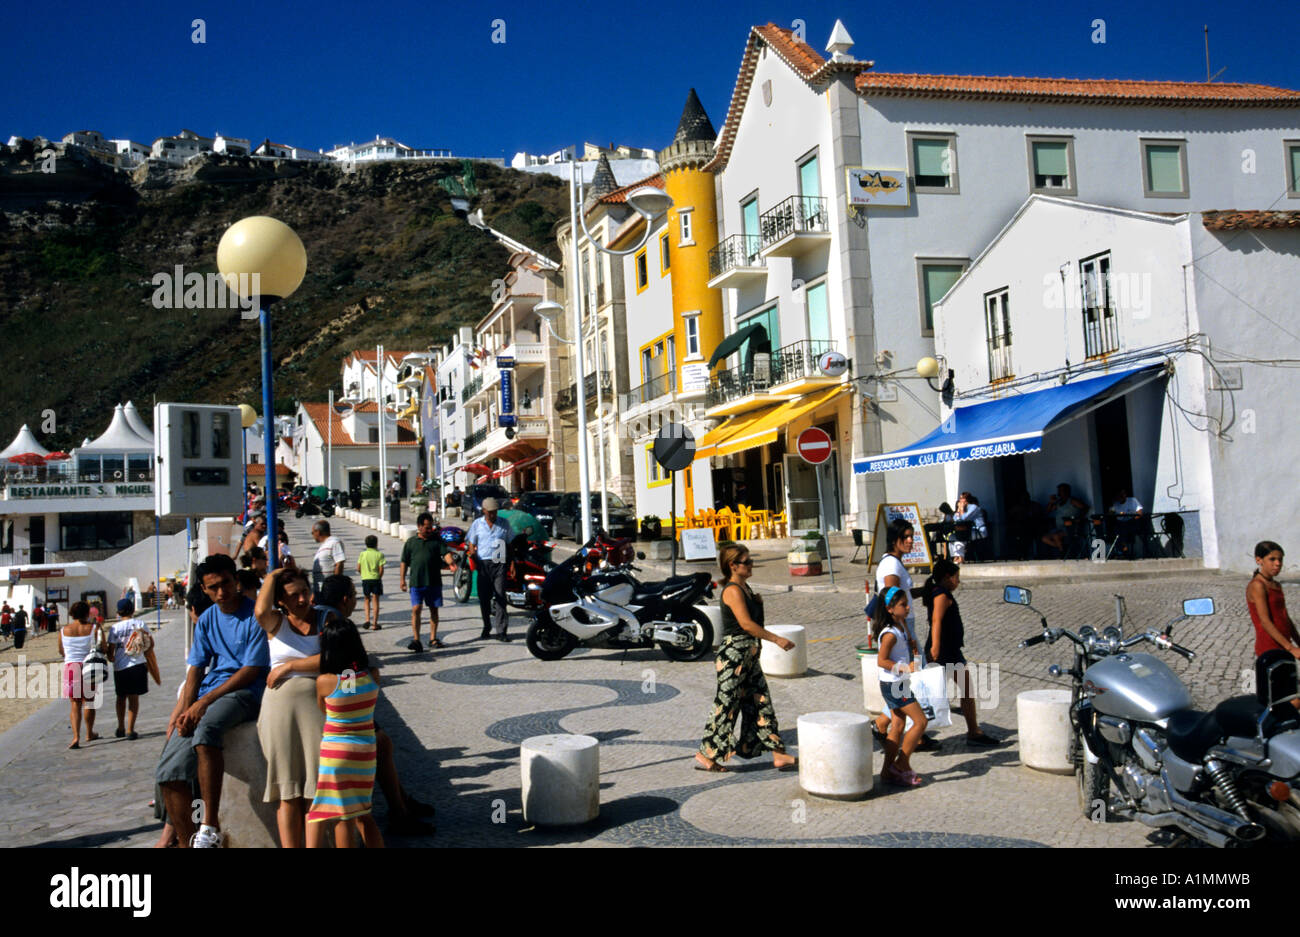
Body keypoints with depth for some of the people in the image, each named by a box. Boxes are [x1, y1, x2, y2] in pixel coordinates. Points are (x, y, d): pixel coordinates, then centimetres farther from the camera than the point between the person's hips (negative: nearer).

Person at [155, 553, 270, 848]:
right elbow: (195, 669, 13)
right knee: (170, 772, -13)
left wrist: (205, 701, -14)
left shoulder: (255, 615, -2)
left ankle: (210, 826, -32)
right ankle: (188, 840, -5)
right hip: (206, 695, 6)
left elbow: (251, 670, -8)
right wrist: (181, 711, -4)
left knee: (205, 730, -38)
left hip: (242, 692, -6)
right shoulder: (206, 620, 17)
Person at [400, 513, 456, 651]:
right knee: (416, 609, -9)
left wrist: (450, 563, -25)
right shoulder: (411, 542, 8)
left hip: (434, 582, 1)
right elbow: (404, 562, 10)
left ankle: (433, 639, 16)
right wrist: (402, 579, 4)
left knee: (434, 610, 7)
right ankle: (416, 640, -6)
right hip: (416, 583, -1)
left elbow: (445, 553, -4)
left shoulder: (437, 540, 8)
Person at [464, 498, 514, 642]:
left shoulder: (504, 524, 9)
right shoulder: (477, 524, 9)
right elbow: (471, 543, 10)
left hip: (499, 564, -1)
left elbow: (510, 544, 13)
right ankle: (487, 628, 17)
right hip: (483, 564, 1)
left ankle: (499, 630, -7)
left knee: (500, 596, -7)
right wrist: (472, 553, -11)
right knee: (484, 598, 5)